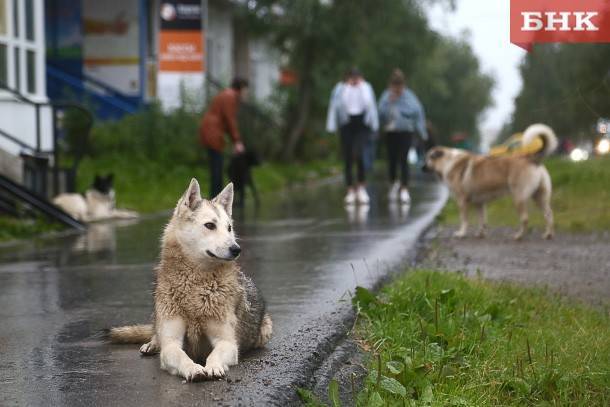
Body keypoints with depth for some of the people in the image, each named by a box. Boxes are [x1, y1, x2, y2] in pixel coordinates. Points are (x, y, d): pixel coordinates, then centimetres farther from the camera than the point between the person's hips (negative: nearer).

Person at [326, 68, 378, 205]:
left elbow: (372, 107, 12)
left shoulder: (366, 88, 7)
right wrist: (332, 127, -2)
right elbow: (334, 107, 3)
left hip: (362, 123, -1)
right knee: (348, 158, 1)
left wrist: (374, 126, 10)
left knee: (358, 154, -17)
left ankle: (361, 186, -1)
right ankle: (350, 190, 9)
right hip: (347, 125, 1)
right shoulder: (340, 89, 3)